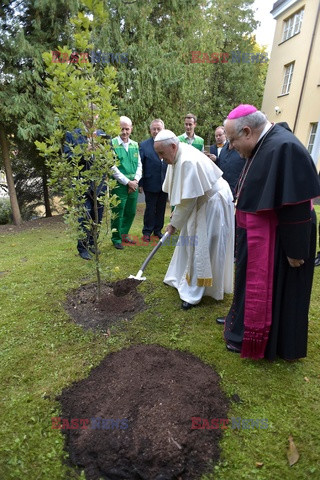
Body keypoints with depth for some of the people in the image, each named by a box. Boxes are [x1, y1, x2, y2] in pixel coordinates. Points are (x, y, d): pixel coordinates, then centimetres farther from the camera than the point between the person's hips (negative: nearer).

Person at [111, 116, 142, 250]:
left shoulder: (135, 145, 11)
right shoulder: (112, 144, -8)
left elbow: (139, 165, 11)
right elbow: (113, 168, -12)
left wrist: (136, 180, -5)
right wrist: (127, 182, -12)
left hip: (133, 185, 6)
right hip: (119, 186, -5)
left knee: (131, 213, 13)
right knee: (118, 214, 2)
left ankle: (124, 234, 32)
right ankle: (116, 239, 18)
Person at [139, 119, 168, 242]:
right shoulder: (144, 145, -3)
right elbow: (140, 166, -4)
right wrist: (140, 183, -8)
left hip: (165, 184, 3)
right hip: (151, 184, -3)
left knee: (161, 209, 13)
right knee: (150, 209, 6)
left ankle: (158, 230, 28)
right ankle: (147, 232, 20)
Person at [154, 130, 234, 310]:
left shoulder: (188, 161, -30)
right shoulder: (179, 156, 0)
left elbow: (187, 200, -27)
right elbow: (182, 194, 7)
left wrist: (174, 224, -15)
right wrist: (176, 220, 4)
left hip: (214, 204, -9)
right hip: (202, 200, 10)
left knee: (203, 247, -3)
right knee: (190, 240, 16)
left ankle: (194, 293, 8)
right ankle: (182, 278, 32)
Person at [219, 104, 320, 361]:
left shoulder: (283, 148, -25)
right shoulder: (265, 145, 5)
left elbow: (296, 207, -26)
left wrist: (295, 250, -21)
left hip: (276, 240, -9)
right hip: (259, 235, 9)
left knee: (270, 288, 8)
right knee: (255, 283, 23)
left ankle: (254, 339, 28)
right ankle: (244, 322, 44)